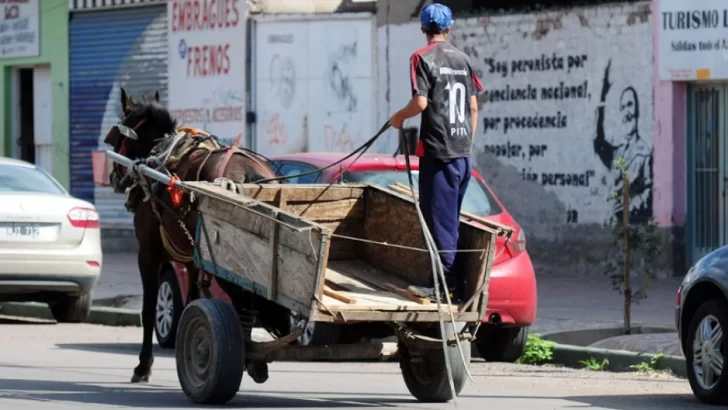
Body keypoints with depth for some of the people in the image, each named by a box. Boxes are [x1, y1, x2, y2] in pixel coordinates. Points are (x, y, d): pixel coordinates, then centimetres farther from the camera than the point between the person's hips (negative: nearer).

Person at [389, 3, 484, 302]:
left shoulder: (423, 58, -7)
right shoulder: (462, 59, 12)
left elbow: (421, 102, -16)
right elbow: (474, 107, 13)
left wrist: (399, 117, 2)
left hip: (438, 151, -6)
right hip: (462, 151, 6)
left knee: (439, 218, -4)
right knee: (451, 219, 12)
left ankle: (448, 282, -6)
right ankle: (454, 280, 14)